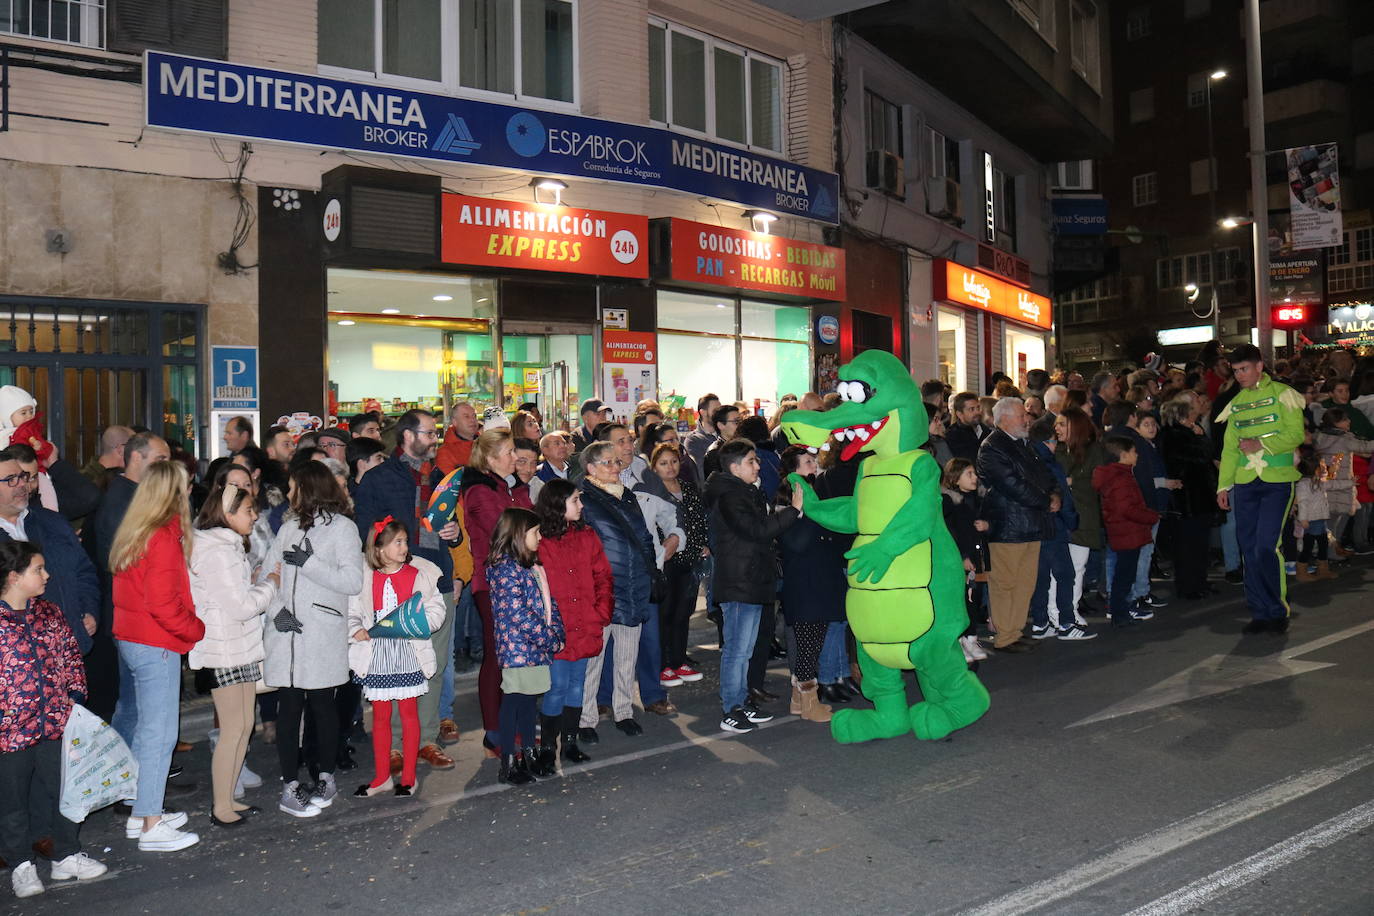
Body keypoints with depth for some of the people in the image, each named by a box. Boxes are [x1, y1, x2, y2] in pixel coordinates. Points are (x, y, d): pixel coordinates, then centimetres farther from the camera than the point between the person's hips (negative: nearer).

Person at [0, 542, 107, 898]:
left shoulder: (49, 612, 6)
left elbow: (69, 654, 14)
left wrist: (75, 692, 5)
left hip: (56, 721, 5)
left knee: (62, 790, 14)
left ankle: (66, 855, 28)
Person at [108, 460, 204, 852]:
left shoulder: (132, 534, 9)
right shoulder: (165, 538, -18)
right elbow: (163, 603, -22)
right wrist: (197, 629, -8)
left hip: (128, 639, 10)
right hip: (156, 647, -10)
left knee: (134, 725, 16)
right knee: (158, 733, -3)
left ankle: (141, 813, 27)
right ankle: (150, 827, 3)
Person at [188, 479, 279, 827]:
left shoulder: (228, 546, 14)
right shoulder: (218, 553, -19)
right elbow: (241, 606, -21)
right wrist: (271, 583, -9)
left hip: (240, 647, 10)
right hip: (224, 651, -10)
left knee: (244, 724, 14)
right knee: (233, 729, -3)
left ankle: (228, 798, 24)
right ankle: (221, 808, 7)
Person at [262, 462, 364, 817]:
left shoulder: (342, 527, 0)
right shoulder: (288, 527, 16)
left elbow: (353, 582, -10)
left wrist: (309, 562, -13)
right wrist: (276, 610, -7)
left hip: (323, 636, -4)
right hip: (285, 634, 4)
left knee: (322, 705, 6)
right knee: (289, 707, 3)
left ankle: (326, 777, 21)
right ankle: (290, 786, 9)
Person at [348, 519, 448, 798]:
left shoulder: (419, 574, -2)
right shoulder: (366, 579, 1)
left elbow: (436, 610, -3)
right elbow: (351, 612, 5)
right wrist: (356, 631, -13)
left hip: (408, 651, -1)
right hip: (377, 652, 1)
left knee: (409, 713, 6)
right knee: (380, 715, 9)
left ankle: (408, 777, 16)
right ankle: (382, 777, 21)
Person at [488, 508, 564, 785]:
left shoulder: (533, 565, 13)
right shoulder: (505, 568, -15)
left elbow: (548, 602, 13)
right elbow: (519, 614, -19)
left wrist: (557, 635, -1)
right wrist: (553, 641, -15)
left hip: (538, 648, 8)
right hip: (517, 647, -8)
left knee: (529, 698, 16)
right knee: (514, 700, 0)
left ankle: (529, 755, 27)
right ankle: (508, 765, 9)